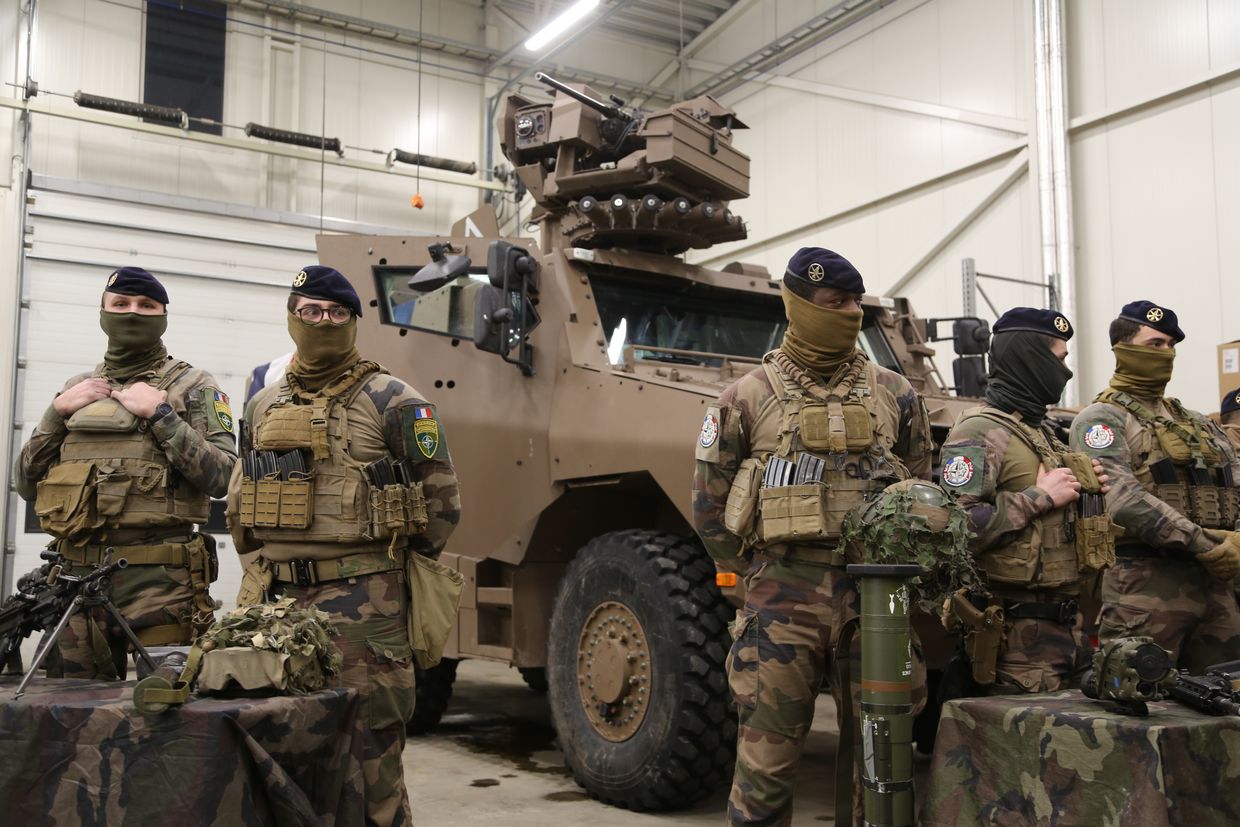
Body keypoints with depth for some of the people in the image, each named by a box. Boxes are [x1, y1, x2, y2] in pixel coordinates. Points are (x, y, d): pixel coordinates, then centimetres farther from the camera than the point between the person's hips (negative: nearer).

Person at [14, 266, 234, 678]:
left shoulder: (193, 386, 2)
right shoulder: (78, 388, 16)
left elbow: (222, 477, -9)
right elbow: (27, 485, 14)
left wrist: (160, 414, -13)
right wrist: (58, 412, 2)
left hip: (158, 579, -4)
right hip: (78, 579, 5)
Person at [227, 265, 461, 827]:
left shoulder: (391, 402, -2)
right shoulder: (263, 406, 15)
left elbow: (441, 499, 0)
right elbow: (240, 497, 26)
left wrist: (393, 561, 4)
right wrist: (262, 557, 18)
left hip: (361, 597, -5)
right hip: (275, 595, 6)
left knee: (367, 744, -2)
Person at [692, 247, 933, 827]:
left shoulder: (893, 395, 8)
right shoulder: (747, 397, 2)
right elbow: (709, 503, 6)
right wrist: (756, 575, 2)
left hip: (874, 592, 2)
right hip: (782, 594, -2)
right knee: (766, 757, 2)